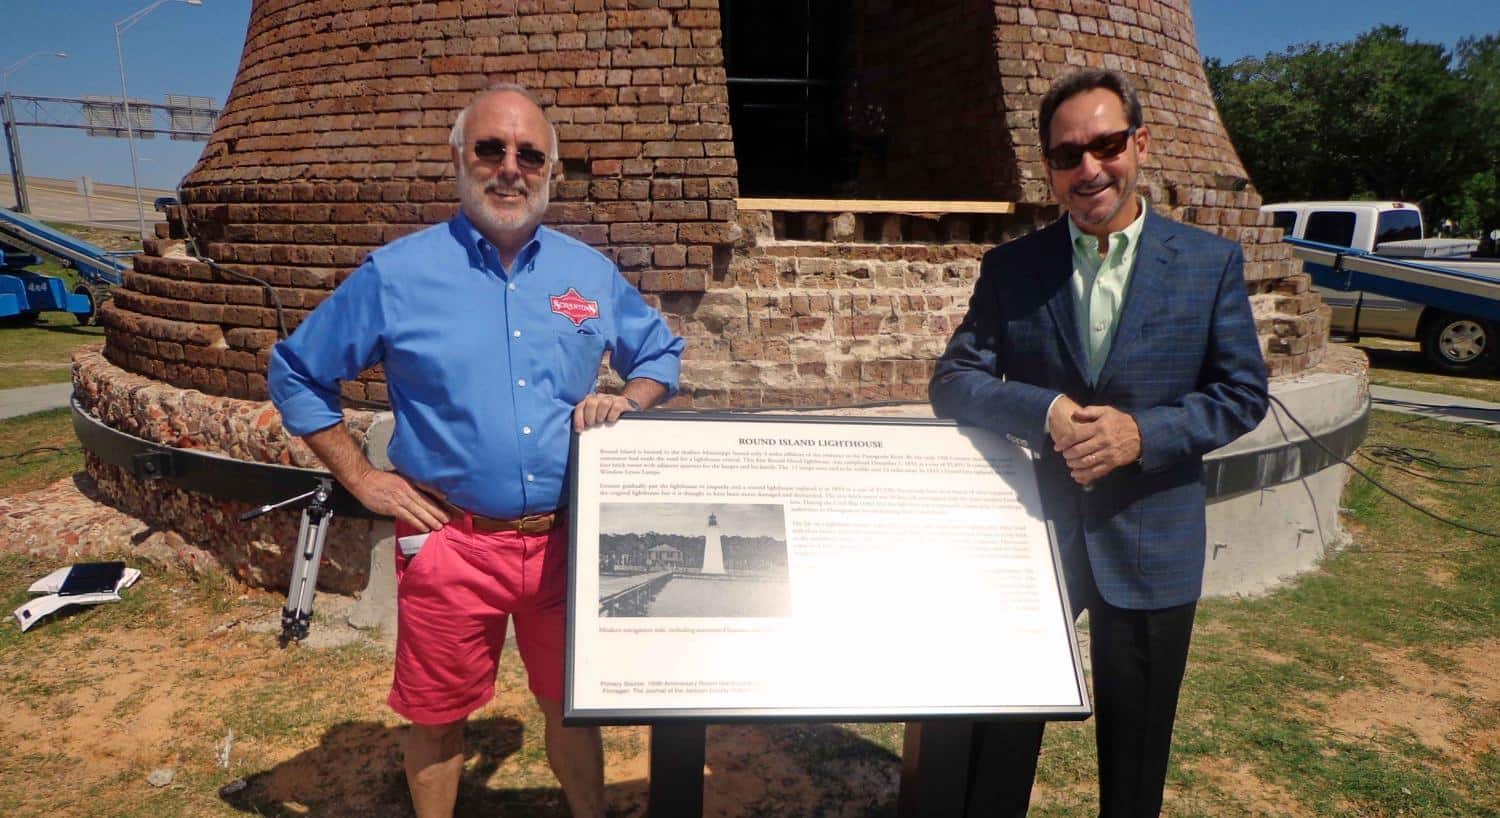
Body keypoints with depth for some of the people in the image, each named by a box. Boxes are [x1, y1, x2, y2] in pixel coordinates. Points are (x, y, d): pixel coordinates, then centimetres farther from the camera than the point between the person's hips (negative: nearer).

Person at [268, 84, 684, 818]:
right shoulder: (396, 273, -4)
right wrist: (362, 478, -1)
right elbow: (296, 373, 5)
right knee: (438, 717, 15)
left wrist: (626, 401, -3)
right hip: (450, 542, -2)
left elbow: (662, 355, 17)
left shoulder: (592, 274, 4)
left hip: (566, 538, 2)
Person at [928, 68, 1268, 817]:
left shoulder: (1211, 264, -2)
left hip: (1152, 546, 0)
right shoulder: (1010, 268, -1)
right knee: (1001, 737, 13)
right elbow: (953, 382, -5)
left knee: (1136, 748, 18)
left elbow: (1243, 392, -2)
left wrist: (1143, 433, -19)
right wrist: (1046, 413, -23)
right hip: (1032, 530, 0)